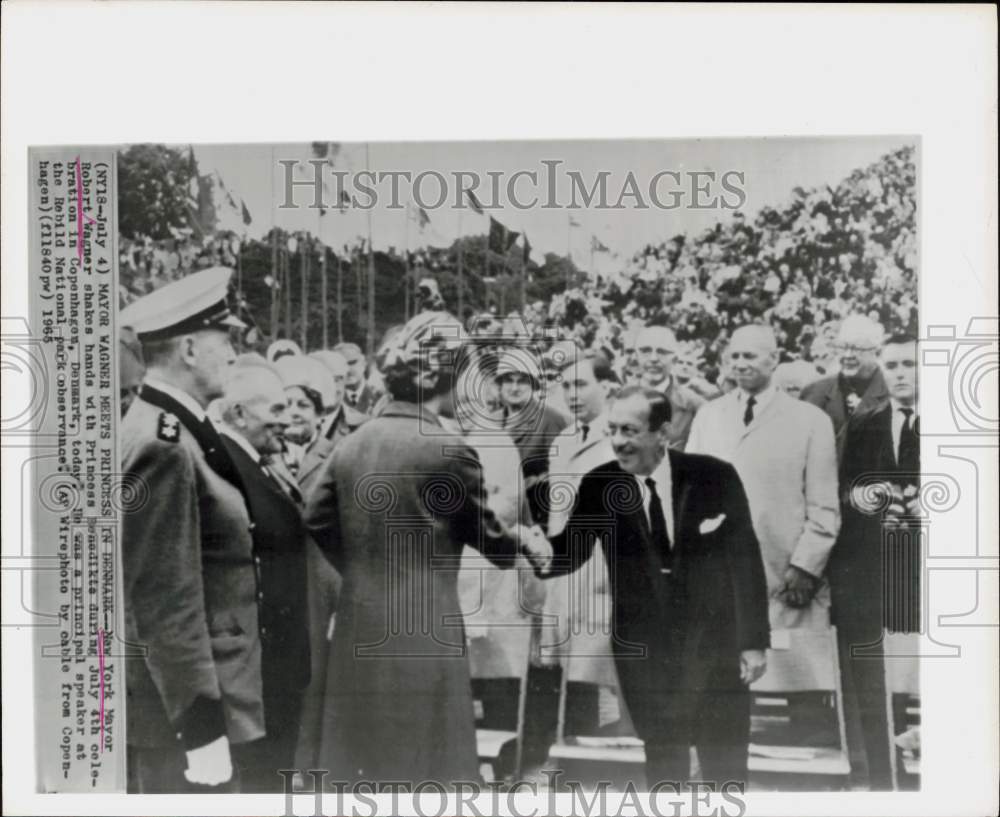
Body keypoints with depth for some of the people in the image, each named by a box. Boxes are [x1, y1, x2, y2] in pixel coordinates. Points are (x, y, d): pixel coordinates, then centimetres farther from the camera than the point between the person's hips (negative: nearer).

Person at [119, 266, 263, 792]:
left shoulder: (170, 431, 10)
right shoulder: (163, 446, -21)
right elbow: (169, 603, -23)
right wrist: (201, 726, -21)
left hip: (168, 698, 10)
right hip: (180, 707, -10)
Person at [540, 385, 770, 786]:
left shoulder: (715, 476, -10)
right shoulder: (599, 486, -6)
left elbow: (745, 560, -5)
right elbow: (572, 551, -4)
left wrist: (754, 641, -6)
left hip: (713, 640, -1)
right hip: (641, 646, 1)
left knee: (725, 766, 11)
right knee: (663, 761, 12)